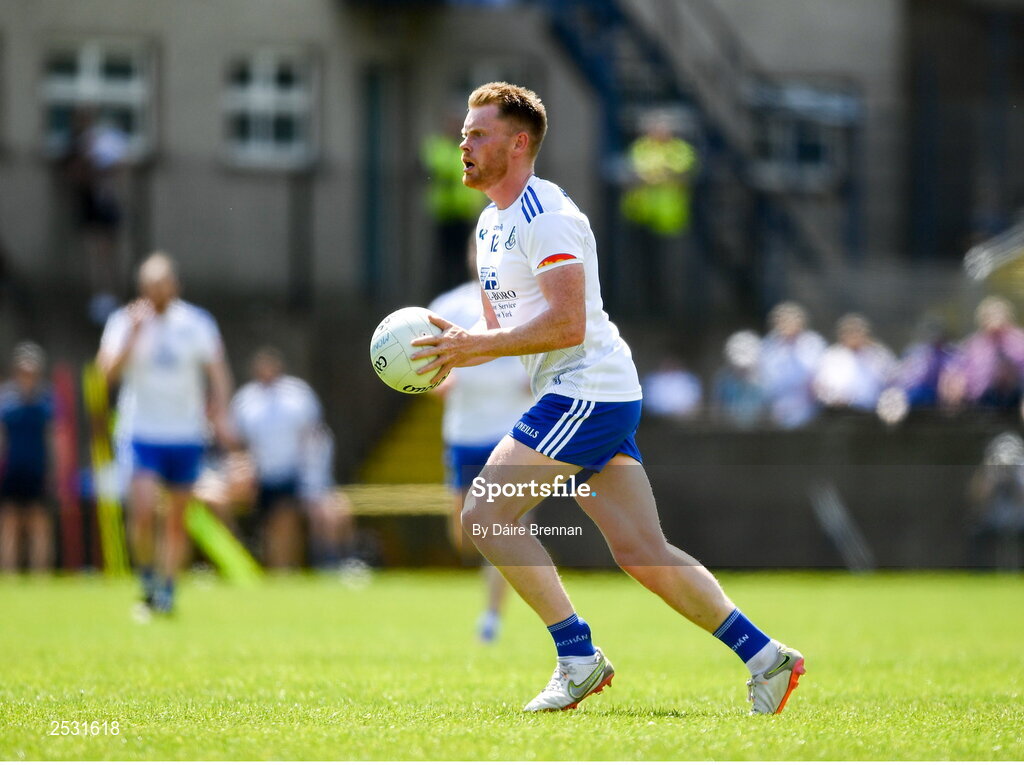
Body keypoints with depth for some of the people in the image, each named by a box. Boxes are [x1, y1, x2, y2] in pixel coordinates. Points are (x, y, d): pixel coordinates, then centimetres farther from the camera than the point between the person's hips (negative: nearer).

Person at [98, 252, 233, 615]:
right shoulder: (124, 321, -1)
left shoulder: (197, 322, 4)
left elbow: (217, 371, 5)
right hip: (140, 432, -2)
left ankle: (167, 590, 15)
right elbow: (109, 371, -12)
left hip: (187, 435, 2)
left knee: (177, 520, 4)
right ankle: (147, 580, 3)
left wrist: (220, 415, -8)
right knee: (144, 511, -17)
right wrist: (134, 334, -22)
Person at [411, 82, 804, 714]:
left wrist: (475, 345, -21)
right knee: (643, 553, 4)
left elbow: (565, 324, -23)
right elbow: (507, 328, 24)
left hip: (587, 394, -10)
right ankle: (765, 657, 6)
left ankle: (579, 657, -8)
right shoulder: (492, 223, 18)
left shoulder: (545, 216, -14)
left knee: (485, 514, -12)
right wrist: (460, 345, 3)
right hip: (590, 398, 10)